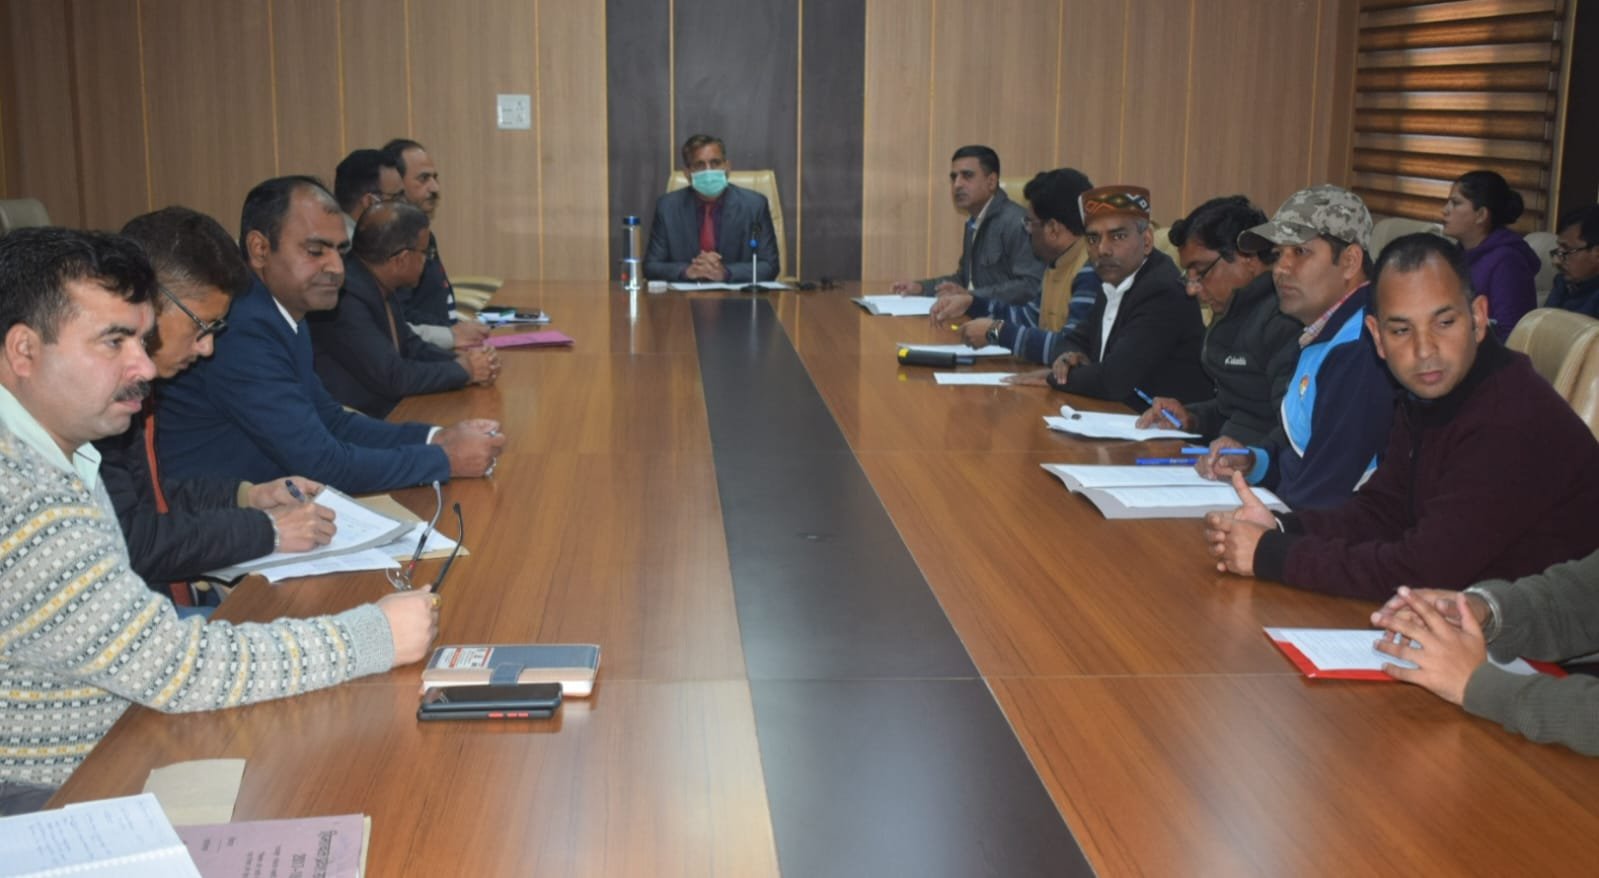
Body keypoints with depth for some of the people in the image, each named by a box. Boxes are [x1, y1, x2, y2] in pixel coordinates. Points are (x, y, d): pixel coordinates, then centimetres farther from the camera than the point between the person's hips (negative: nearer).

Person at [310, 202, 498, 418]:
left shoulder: (377, 285, 3)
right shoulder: (344, 297, -23)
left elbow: (409, 346, 14)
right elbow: (391, 377, -23)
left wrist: (461, 359, -3)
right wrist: (463, 369, -11)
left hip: (389, 414, 8)